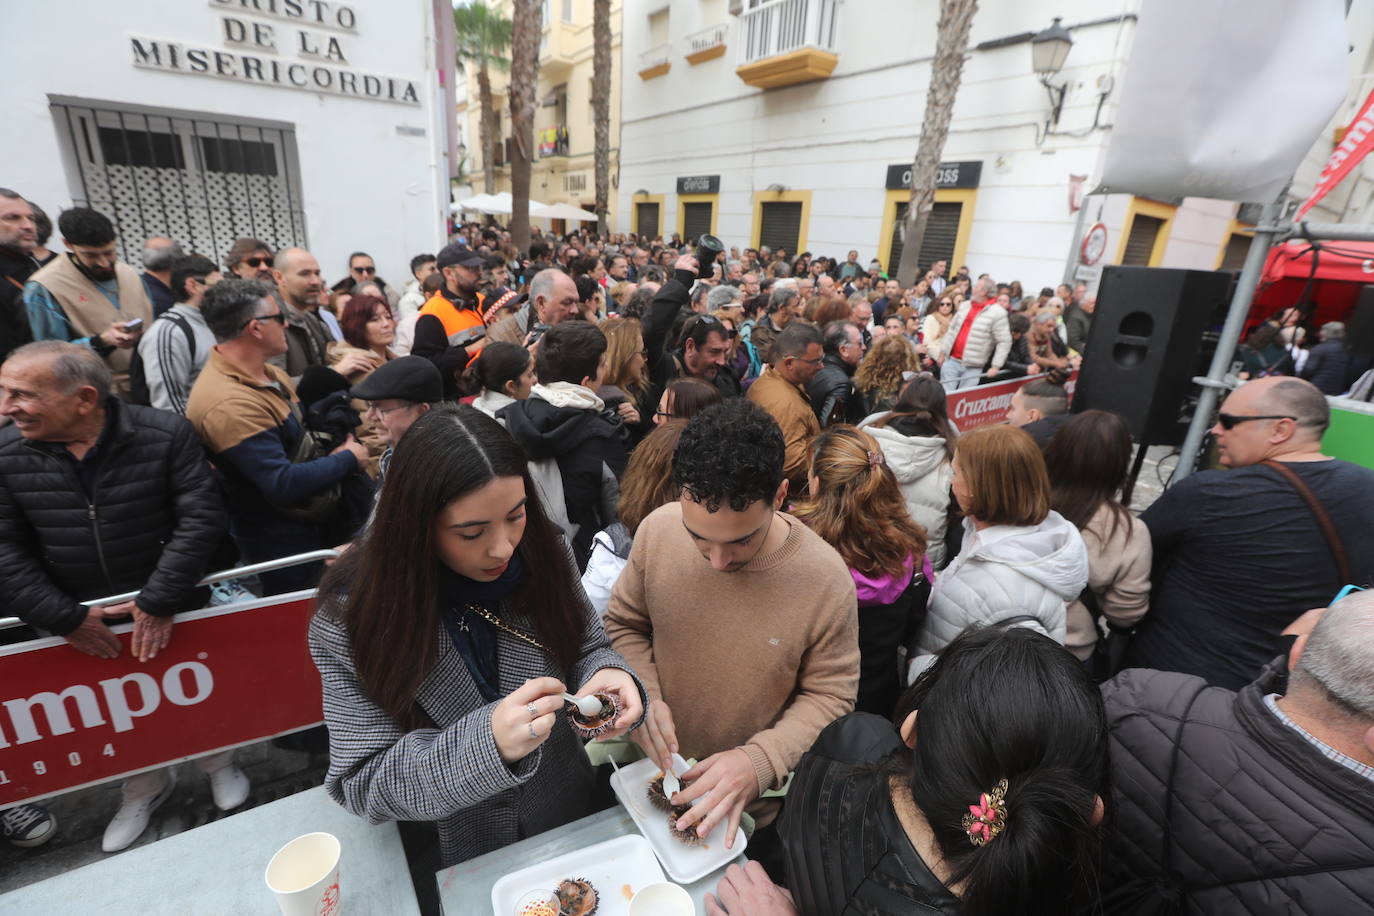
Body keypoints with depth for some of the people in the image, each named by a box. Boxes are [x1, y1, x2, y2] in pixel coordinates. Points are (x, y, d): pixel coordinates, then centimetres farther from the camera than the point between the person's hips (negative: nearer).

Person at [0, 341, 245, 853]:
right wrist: (64, 618, -12)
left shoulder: (165, 435, -20)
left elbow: (201, 519, -22)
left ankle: (219, 764, 43)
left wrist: (159, 601, -23)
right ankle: (144, 786, 46)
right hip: (83, 623, 3)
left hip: (173, 609, -2)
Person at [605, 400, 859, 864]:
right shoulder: (657, 530, -20)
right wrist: (642, 695, -21)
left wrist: (759, 763, -28)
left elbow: (829, 698, -14)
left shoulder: (825, 578, -26)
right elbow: (624, 624, -4)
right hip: (656, 781, 2)